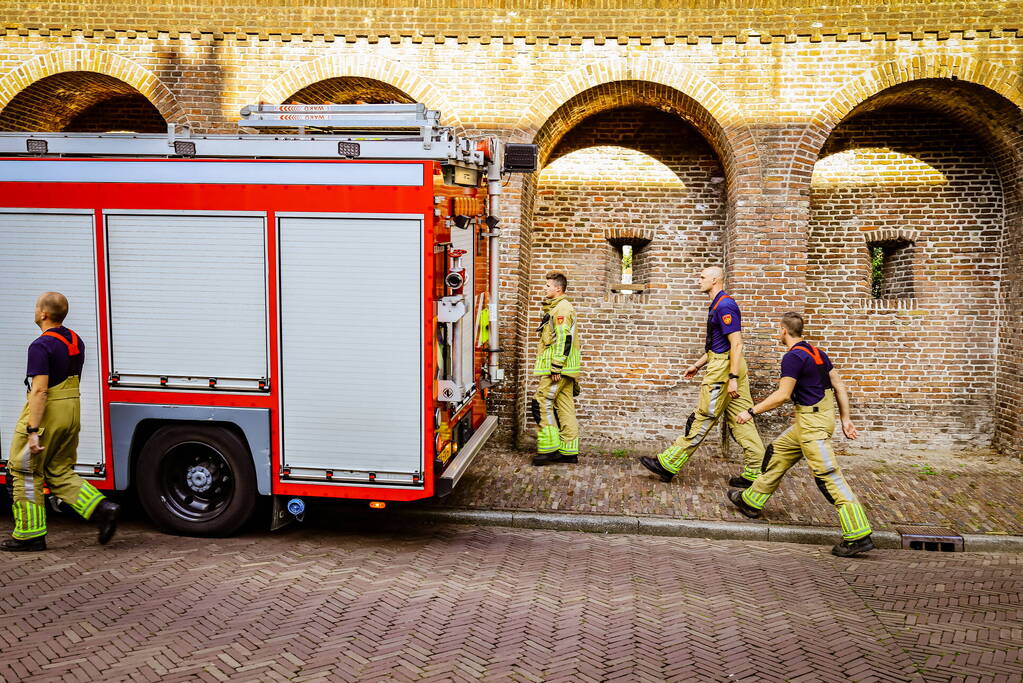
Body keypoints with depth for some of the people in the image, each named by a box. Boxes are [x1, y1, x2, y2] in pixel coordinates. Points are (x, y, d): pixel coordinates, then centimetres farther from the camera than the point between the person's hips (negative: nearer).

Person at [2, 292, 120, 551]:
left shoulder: (41, 346, -17)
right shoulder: (76, 342, 10)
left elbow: (40, 390, -23)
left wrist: (32, 431, -23)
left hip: (46, 412, -8)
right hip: (72, 412, 8)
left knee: (25, 474, 7)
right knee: (60, 473, 16)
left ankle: (30, 535, 13)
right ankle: (102, 509, 0)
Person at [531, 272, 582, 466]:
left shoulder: (561, 308, -12)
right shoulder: (556, 308, 21)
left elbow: (563, 339, -20)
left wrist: (556, 368, -23)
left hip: (558, 368, -10)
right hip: (564, 369, 10)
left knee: (542, 403, -9)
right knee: (565, 407, 9)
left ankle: (549, 448, -7)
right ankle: (569, 452, 12)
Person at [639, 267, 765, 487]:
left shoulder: (724, 306, -16)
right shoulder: (718, 305, 18)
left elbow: (736, 344, -21)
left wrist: (732, 378, -25)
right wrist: (697, 365, 28)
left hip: (724, 369, -10)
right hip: (725, 366, 10)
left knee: (703, 418, -3)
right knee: (739, 419, 9)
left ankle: (668, 464, 4)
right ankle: (755, 471, 10)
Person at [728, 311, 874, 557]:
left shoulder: (793, 357, -15)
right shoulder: (816, 353, 13)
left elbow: (782, 395, -18)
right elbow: (839, 386, 14)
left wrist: (751, 412, -10)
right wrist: (845, 418, 17)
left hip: (812, 423, -10)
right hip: (810, 419, 10)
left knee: (829, 476, -10)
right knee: (778, 452, 22)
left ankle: (859, 536, -11)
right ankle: (751, 501, 34)